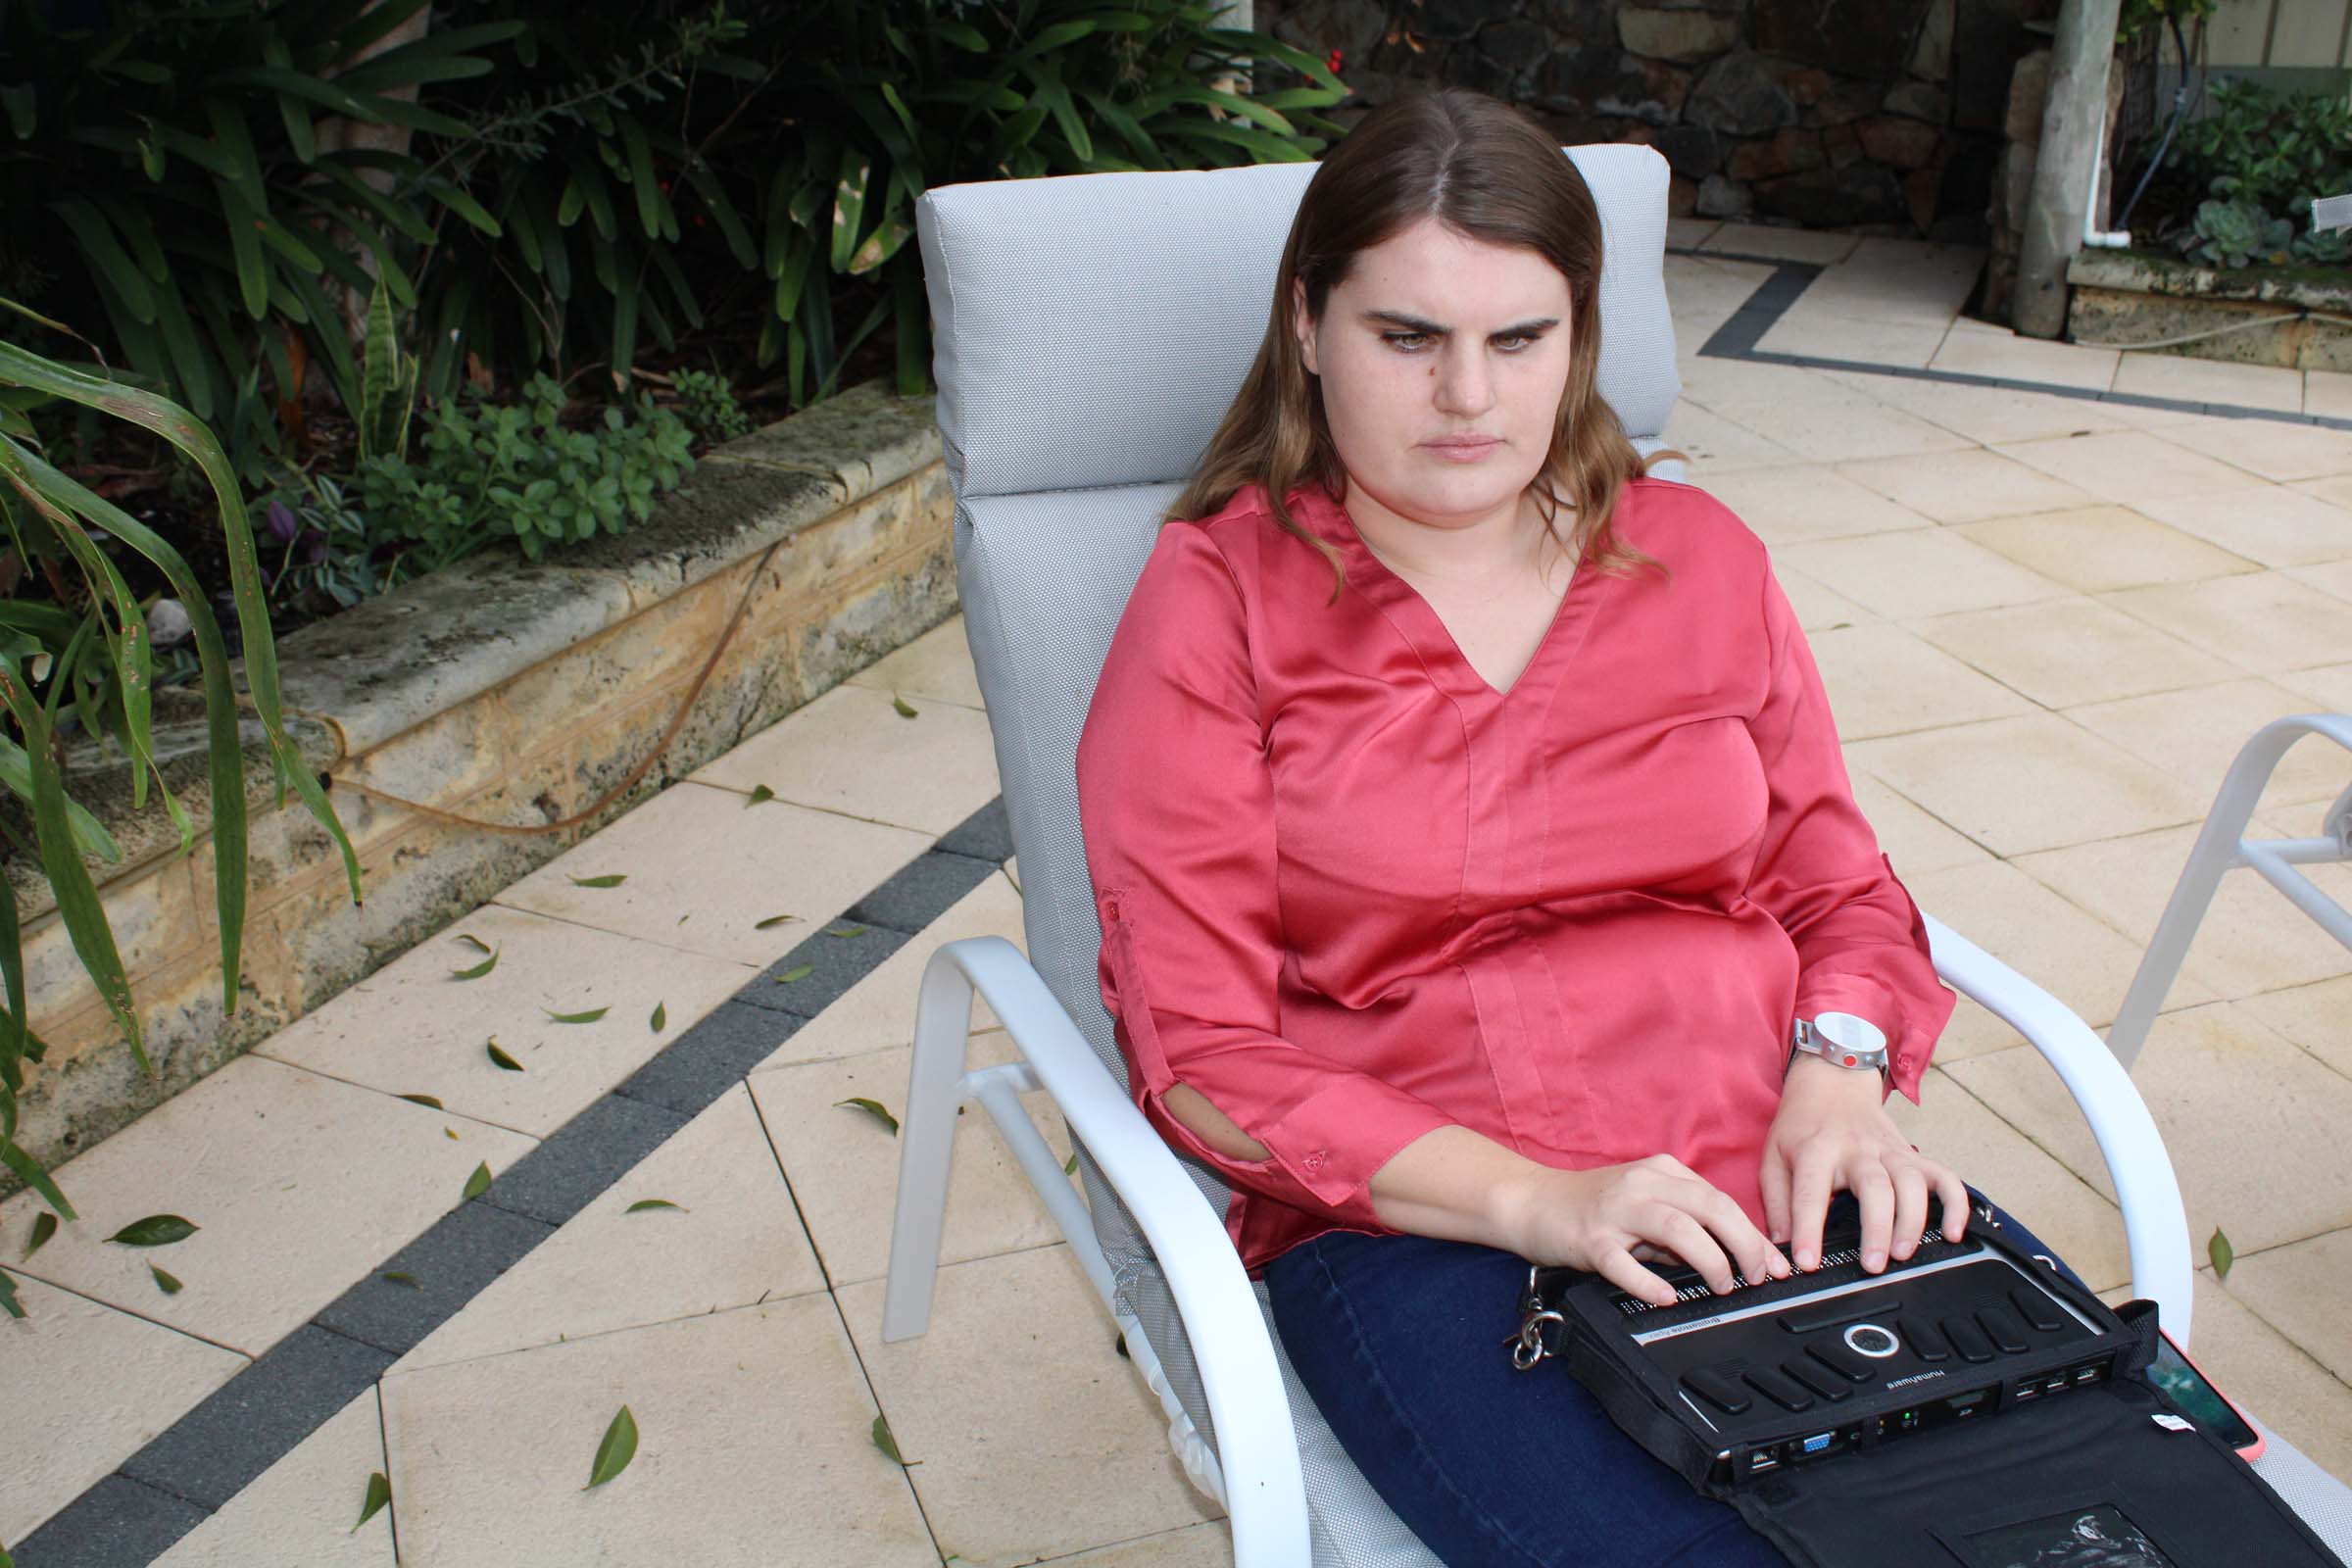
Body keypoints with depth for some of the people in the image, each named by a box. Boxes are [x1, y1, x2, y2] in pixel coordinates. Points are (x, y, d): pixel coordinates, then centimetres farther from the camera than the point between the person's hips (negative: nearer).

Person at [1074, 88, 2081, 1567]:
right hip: (1418, 1225, -4)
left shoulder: (1698, 556, 15)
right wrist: (1530, 1200, -16)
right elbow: (1200, 1051, -5)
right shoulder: (1218, 599, 1)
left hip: (1780, 1187, 5)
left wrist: (1839, 1080, -4)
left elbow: (1842, 891, 19)